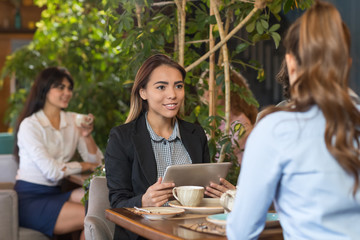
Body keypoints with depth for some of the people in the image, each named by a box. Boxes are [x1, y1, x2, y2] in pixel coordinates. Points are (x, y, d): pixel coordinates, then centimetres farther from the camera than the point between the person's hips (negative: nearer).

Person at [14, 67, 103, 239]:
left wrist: (87, 135, -12)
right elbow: (52, 172, -17)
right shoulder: (30, 125, -9)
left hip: (55, 194, 6)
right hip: (29, 199, -6)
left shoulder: (73, 120, 11)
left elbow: (96, 161, 5)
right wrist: (84, 166, -3)